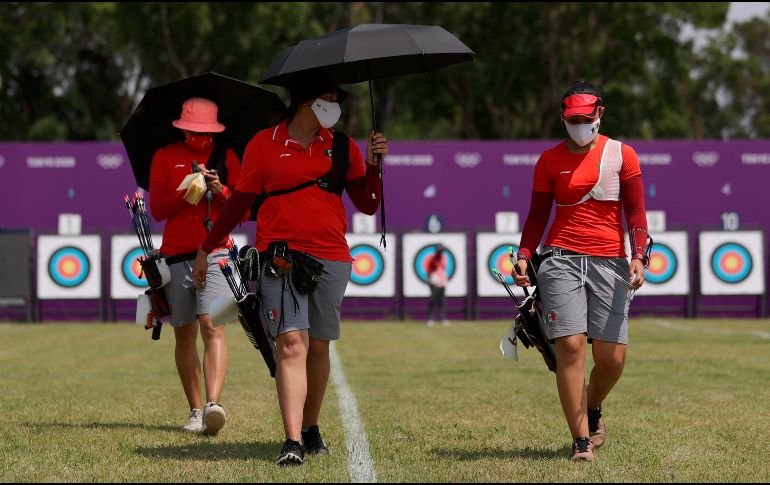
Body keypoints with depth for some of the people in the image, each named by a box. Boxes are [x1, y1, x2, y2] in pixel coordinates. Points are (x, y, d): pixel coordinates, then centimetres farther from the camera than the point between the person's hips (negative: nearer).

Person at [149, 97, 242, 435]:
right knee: (184, 334, 5)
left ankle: (213, 403, -28)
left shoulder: (226, 157, 9)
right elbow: (157, 209, 3)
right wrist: (187, 189, -11)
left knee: (212, 326, -17)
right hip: (176, 256, 2)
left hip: (215, 253, -2)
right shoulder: (165, 157, 10)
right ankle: (195, 411, 12)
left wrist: (220, 191, -10)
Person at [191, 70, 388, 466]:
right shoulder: (264, 145, 5)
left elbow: (368, 205, 11)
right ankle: (292, 441, -21)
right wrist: (205, 249, 11)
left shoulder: (342, 148, 12)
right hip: (280, 255, -3)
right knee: (291, 344, -14)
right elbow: (240, 201, 11)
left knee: (319, 345, 8)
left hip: (331, 258, 3)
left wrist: (373, 164, -4)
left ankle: (311, 429, 24)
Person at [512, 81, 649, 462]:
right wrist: (524, 256, -4)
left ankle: (592, 410, 28)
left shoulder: (622, 155, 7)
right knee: (570, 345, -14)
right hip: (561, 258, 0)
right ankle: (581, 440, -10)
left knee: (612, 357, -5)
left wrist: (639, 255, -12)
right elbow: (538, 215, 11)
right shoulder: (550, 160, 9)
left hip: (610, 262, 0)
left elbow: (635, 211, 3)